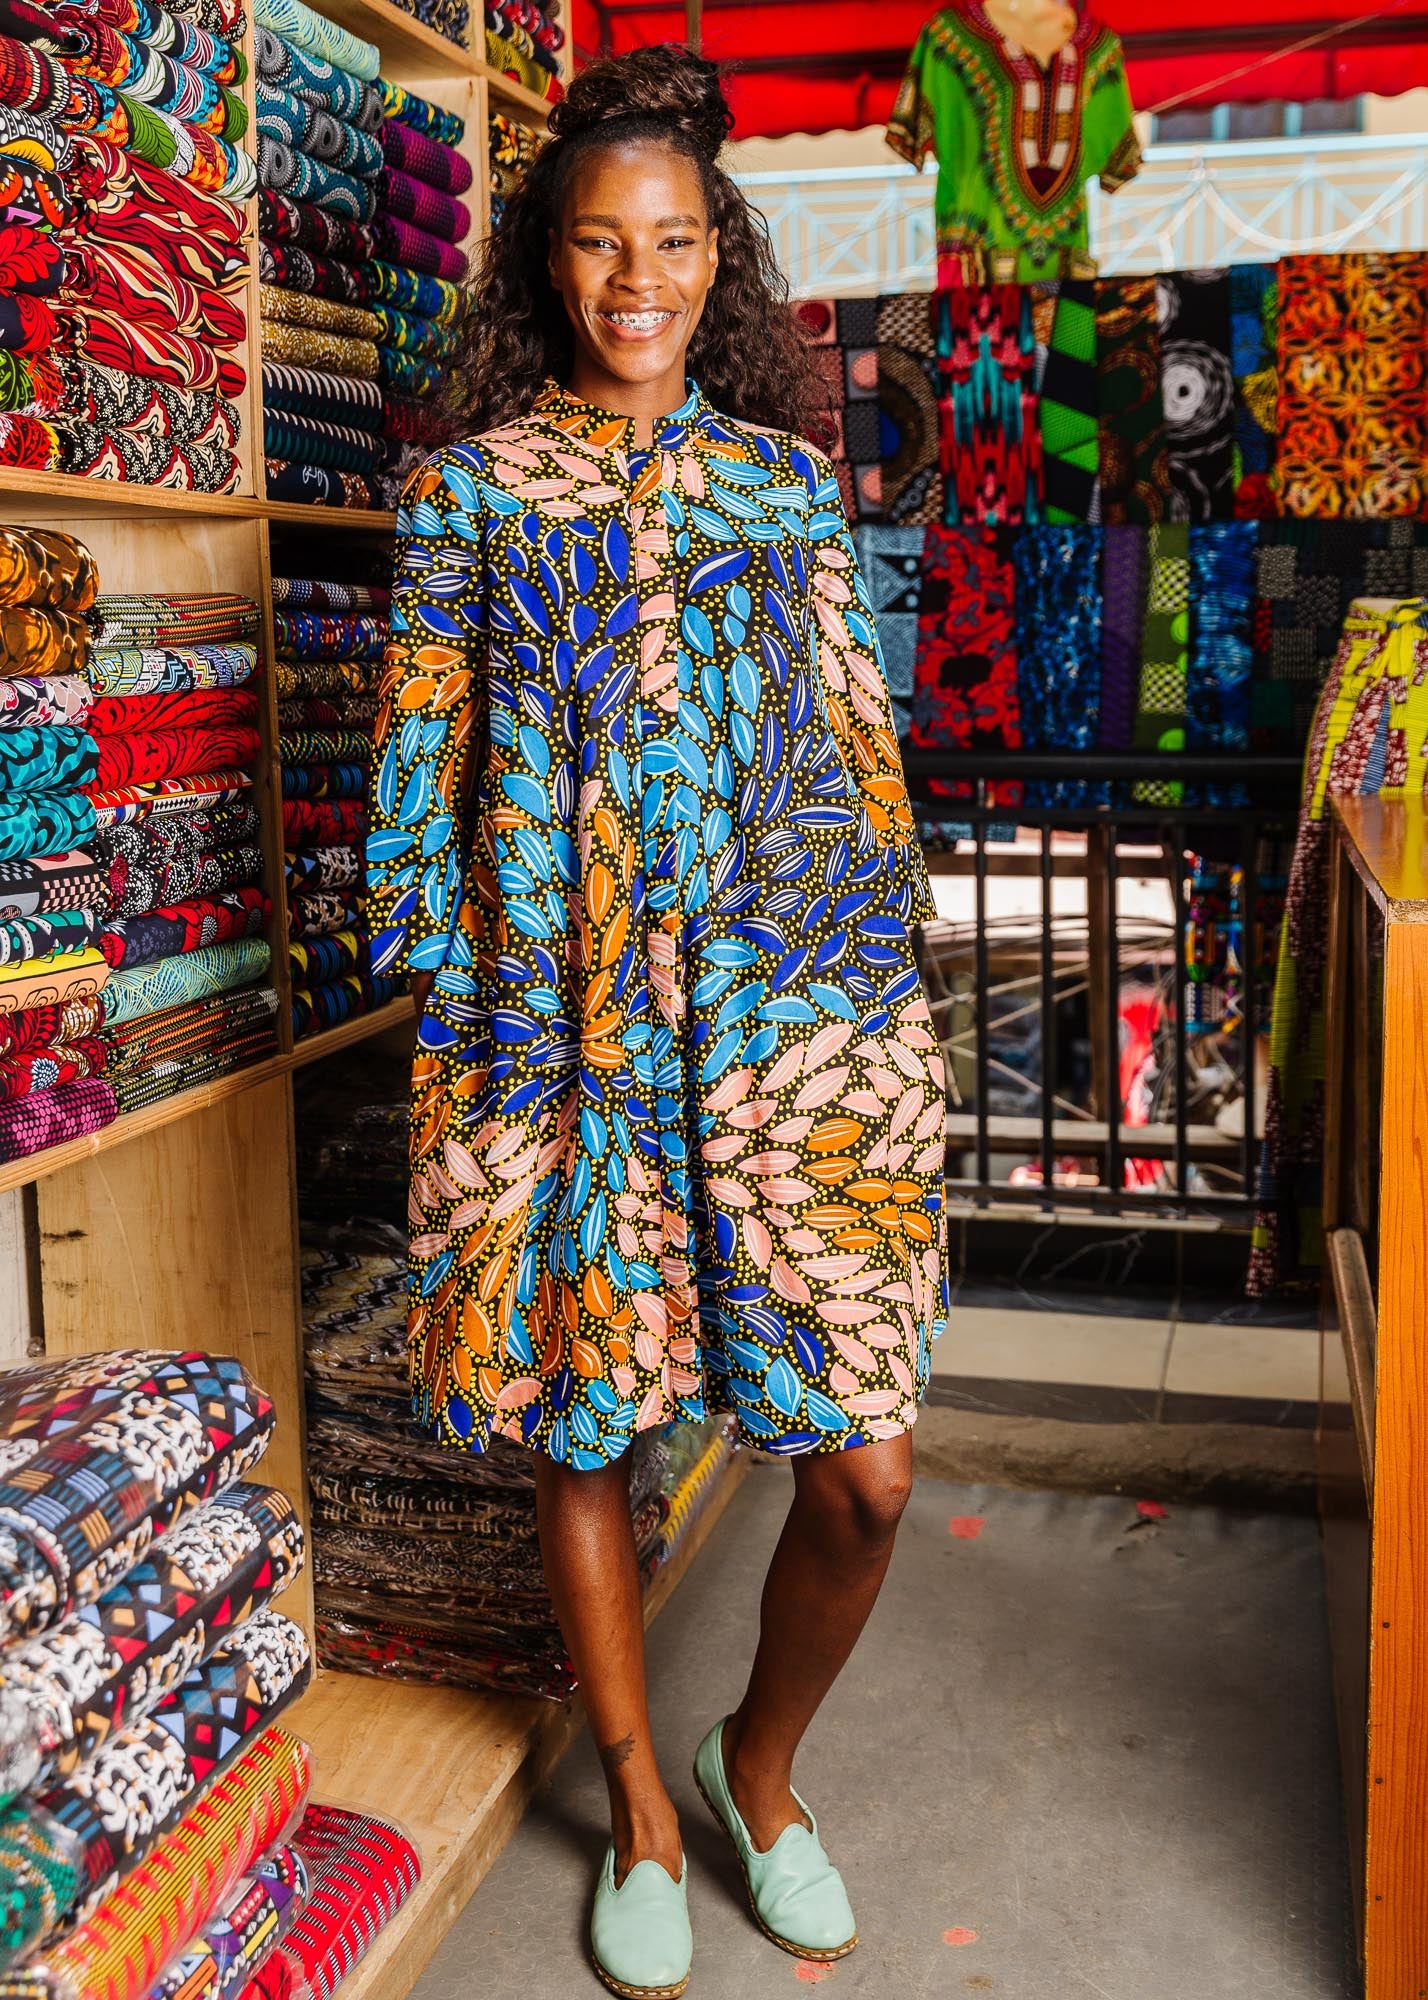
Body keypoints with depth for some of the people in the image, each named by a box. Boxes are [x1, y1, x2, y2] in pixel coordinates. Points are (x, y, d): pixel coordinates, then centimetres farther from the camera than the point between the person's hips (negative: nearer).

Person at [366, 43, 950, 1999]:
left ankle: (763, 1765, 30)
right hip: (553, 1036, -1)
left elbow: (858, 745, 12)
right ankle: (643, 1815, 34)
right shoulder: (469, 489, 6)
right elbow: (423, 771, 4)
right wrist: (458, 1014, -2)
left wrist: (883, 991, 7)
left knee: (864, 1474, -1)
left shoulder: (790, 483, 12)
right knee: (579, 1441, 9)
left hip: (793, 1028, 1)